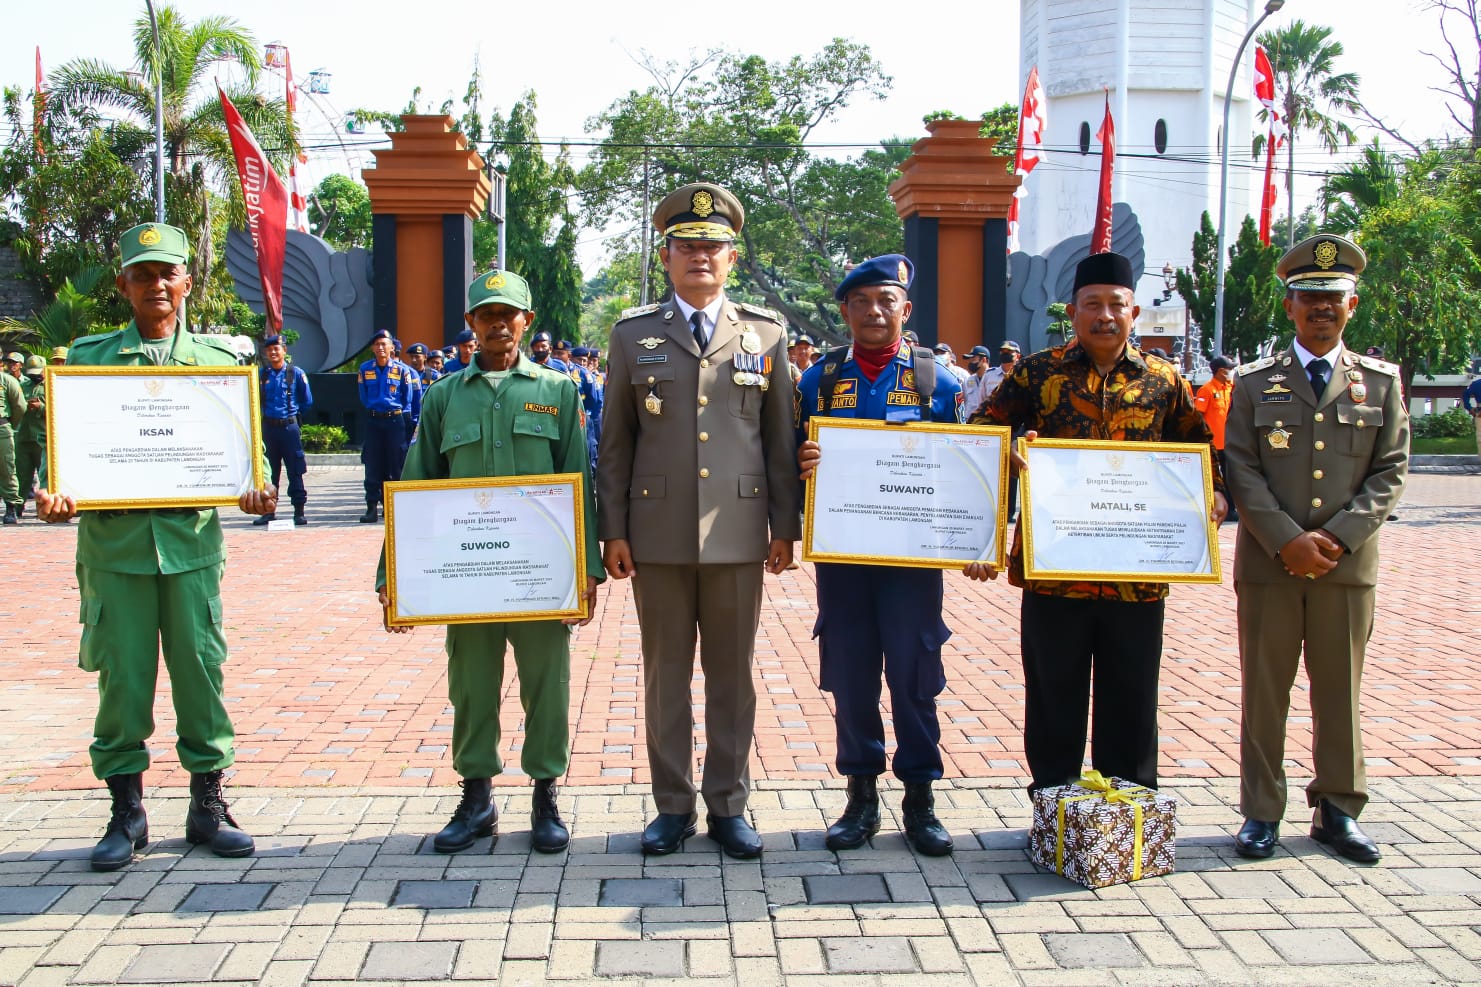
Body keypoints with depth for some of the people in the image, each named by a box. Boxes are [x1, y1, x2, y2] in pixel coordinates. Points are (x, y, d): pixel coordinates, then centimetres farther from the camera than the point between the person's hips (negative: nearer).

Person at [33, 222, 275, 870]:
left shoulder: (218, 358, 9)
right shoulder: (89, 357, 7)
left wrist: (257, 488, -13)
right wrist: (54, 495, -14)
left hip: (193, 540, 0)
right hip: (114, 542, 0)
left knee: (200, 670, 4)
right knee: (122, 676, 4)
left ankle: (208, 805, 18)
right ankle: (126, 813, 19)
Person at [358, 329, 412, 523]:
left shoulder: (401, 370, 0)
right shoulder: (365, 369, 5)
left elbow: (407, 398, 7)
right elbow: (364, 398, 15)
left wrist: (401, 415, 5)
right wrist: (372, 411, 14)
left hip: (395, 421, -1)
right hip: (373, 421, 1)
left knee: (397, 464, 1)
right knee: (372, 467, 0)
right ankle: (371, 508, 3)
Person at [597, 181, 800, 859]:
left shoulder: (765, 333, 7)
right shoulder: (633, 335, 6)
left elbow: (781, 438, 8)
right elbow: (614, 442, 6)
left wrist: (786, 525, 4)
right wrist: (612, 530, 1)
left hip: (738, 535, 0)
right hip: (657, 535, 0)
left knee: (732, 673, 8)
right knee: (666, 674, 8)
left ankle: (728, 806, 20)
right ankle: (673, 806, 21)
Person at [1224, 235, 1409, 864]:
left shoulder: (1381, 381, 8)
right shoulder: (1255, 383, 5)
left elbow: (1390, 471, 2)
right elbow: (1241, 471, -2)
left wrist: (1337, 538, -11)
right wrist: (1288, 540, -13)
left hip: (1348, 564, 1)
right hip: (1268, 564, -1)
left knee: (1340, 693, 9)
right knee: (1264, 693, 5)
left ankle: (1338, 812, 22)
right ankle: (1262, 813, 15)